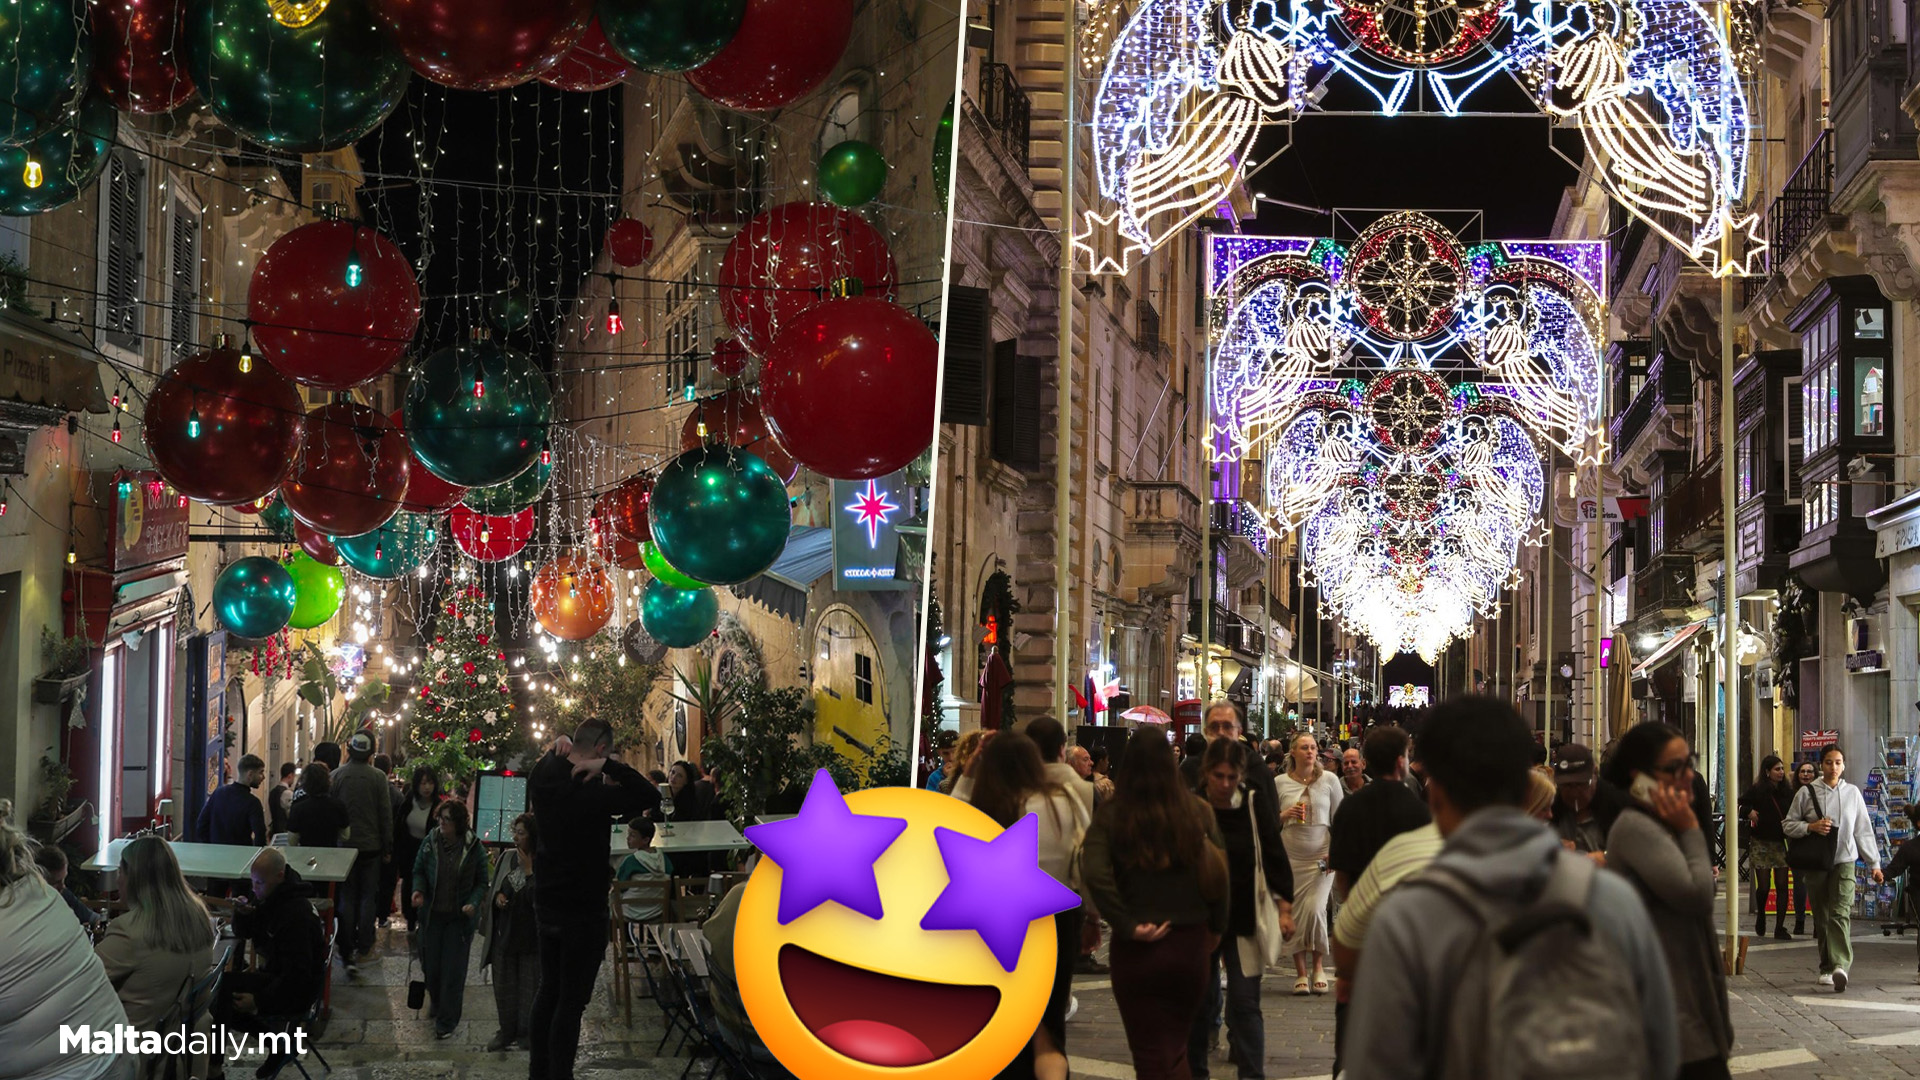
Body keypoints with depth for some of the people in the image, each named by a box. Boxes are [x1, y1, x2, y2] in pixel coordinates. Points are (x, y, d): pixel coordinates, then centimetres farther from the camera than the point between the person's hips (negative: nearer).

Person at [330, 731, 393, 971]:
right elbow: (386, 814, -5)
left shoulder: (336, 776, -5)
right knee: (368, 897, 8)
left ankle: (346, 950, 6)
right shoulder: (378, 777, -8)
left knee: (346, 897, 7)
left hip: (344, 844, 1)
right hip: (371, 846, -1)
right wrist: (387, 847, 4)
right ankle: (363, 949, 8)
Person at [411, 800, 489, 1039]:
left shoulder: (474, 848, -9)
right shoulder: (430, 842, -3)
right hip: (432, 913, 3)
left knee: (453, 970, -2)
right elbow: (419, 871, 7)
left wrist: (474, 903, -18)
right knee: (430, 964, 11)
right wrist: (418, 890, -14)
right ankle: (437, 1002, 40)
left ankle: (447, 1021, 7)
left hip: (460, 917, -3)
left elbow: (482, 882, -1)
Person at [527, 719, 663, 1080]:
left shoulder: (543, 778, -3)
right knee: (572, 1000, -1)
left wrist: (559, 748, -1)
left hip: (546, 904, 8)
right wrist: (610, 765, -23)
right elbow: (652, 797, -26)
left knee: (549, 989, 19)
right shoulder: (592, 792, -25)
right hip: (583, 910, -8)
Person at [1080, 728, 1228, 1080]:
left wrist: (1127, 926, -14)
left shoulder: (1112, 815, -9)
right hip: (1191, 942, 2)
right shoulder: (1198, 810, -3)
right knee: (1176, 1048, 18)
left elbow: (1095, 872, -23)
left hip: (1137, 949, -2)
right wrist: (1216, 928, 11)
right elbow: (1220, 873, -2)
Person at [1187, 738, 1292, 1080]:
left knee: (1245, 1003, -3)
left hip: (1245, 922, 0)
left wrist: (1284, 909, 1)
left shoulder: (1255, 806, -5)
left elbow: (1275, 857, 2)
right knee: (1197, 1002, 10)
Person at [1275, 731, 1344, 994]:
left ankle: (1318, 966, 6)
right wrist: (1285, 816, -9)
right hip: (1290, 856, 1)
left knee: (1315, 909, -14)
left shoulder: (1329, 780, 4)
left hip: (1321, 855, -1)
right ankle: (1301, 973, 8)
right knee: (1295, 914, -1)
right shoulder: (1280, 783, 5)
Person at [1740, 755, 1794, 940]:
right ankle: (1760, 916, 28)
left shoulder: (1787, 792, 6)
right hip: (1761, 843, -3)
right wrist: (1749, 812, -21)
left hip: (1780, 843, 3)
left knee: (1782, 886, -3)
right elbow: (1740, 804, -5)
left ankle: (1780, 927, 2)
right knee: (1763, 886, -1)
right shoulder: (1757, 791, -5)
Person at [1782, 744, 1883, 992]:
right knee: (1822, 917, 5)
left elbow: (1863, 830, 12)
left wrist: (1873, 864, 11)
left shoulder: (1852, 793, 8)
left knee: (1840, 913, -17)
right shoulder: (1807, 793, 3)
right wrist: (1811, 826, -13)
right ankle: (1827, 968, 15)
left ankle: (1840, 965, -30)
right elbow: (1787, 824, 5)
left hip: (1844, 860, -1)